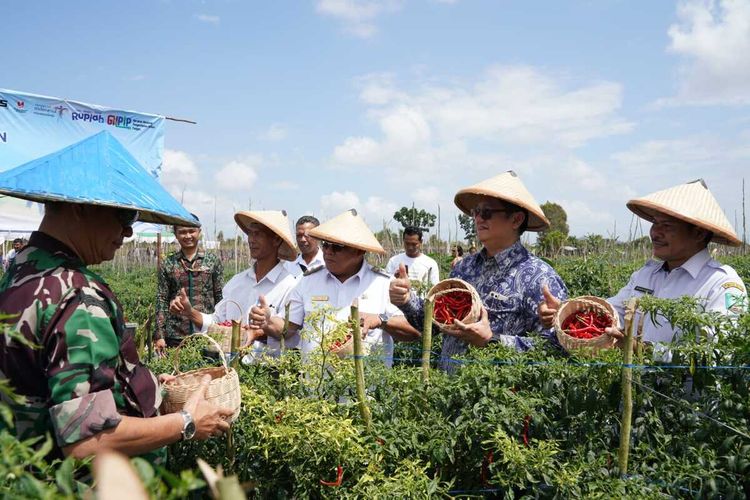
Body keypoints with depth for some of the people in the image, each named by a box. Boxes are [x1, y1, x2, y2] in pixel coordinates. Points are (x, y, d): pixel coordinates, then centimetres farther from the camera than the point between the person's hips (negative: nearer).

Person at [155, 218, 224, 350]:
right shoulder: (168, 264, 6)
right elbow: (162, 300, 4)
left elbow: (220, 297, 4)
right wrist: (159, 335, -2)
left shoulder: (213, 261, 4)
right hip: (175, 336, 1)